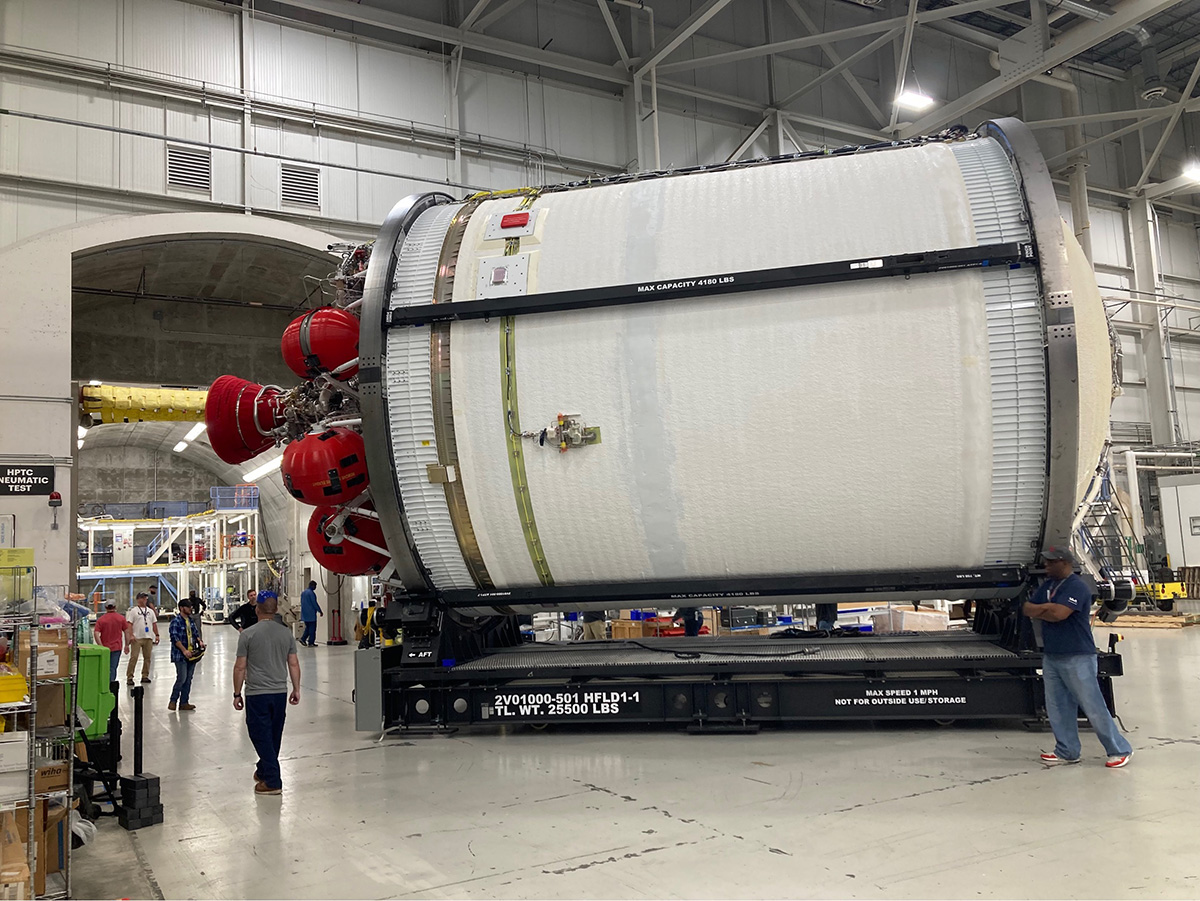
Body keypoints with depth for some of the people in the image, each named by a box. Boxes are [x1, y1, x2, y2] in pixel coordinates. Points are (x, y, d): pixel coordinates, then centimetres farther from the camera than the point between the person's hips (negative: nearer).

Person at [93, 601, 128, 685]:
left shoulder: (101, 620, -4)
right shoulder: (121, 618, -1)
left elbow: (96, 633, -13)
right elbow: (126, 632, 2)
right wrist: (126, 645, 10)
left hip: (105, 647, 0)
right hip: (117, 647, 0)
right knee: (113, 668, 0)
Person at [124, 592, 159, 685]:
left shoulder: (150, 611, 15)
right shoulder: (133, 611, 0)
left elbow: (154, 624, 17)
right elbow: (129, 624, -6)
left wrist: (157, 635, 10)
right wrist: (131, 635, -17)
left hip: (148, 638, 5)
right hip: (137, 638, -5)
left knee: (147, 657, 7)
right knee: (134, 657, -8)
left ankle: (145, 676, 15)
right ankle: (129, 677, -3)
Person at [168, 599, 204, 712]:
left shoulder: (190, 620, 14)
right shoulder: (176, 621, -11)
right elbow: (174, 638, -18)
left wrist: (199, 641, 2)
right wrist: (184, 650, -23)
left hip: (191, 654, 8)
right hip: (180, 655, -8)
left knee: (188, 679, 8)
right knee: (181, 678, -10)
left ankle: (184, 702, 14)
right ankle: (173, 701, 5)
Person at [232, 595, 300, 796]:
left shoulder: (248, 634, -8)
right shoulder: (286, 633, 3)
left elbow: (240, 667, -7)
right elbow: (294, 664, 6)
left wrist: (237, 694, 2)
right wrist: (296, 689, 14)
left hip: (256, 693, -4)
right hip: (280, 692, 4)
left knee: (262, 736, 1)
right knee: (273, 737, 16)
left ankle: (272, 781, -1)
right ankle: (263, 772, 33)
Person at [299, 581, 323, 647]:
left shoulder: (303, 592, 13)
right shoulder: (311, 593, -15)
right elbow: (314, 603, -15)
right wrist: (320, 611, -7)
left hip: (304, 614, 8)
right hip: (311, 613, -8)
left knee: (308, 627, 18)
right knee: (312, 628, -2)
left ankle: (303, 639, 5)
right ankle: (311, 642, -2)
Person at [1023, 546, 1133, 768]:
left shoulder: (1077, 587, -15)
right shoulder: (1047, 586, 13)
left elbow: (1058, 613, -26)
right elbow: (1027, 609, 9)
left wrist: (1039, 610, -7)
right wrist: (1049, 608, -10)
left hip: (1077, 658, -8)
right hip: (1051, 657, 8)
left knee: (1093, 706, -2)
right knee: (1057, 708, 12)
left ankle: (1119, 750, 11)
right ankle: (1067, 751, 22)